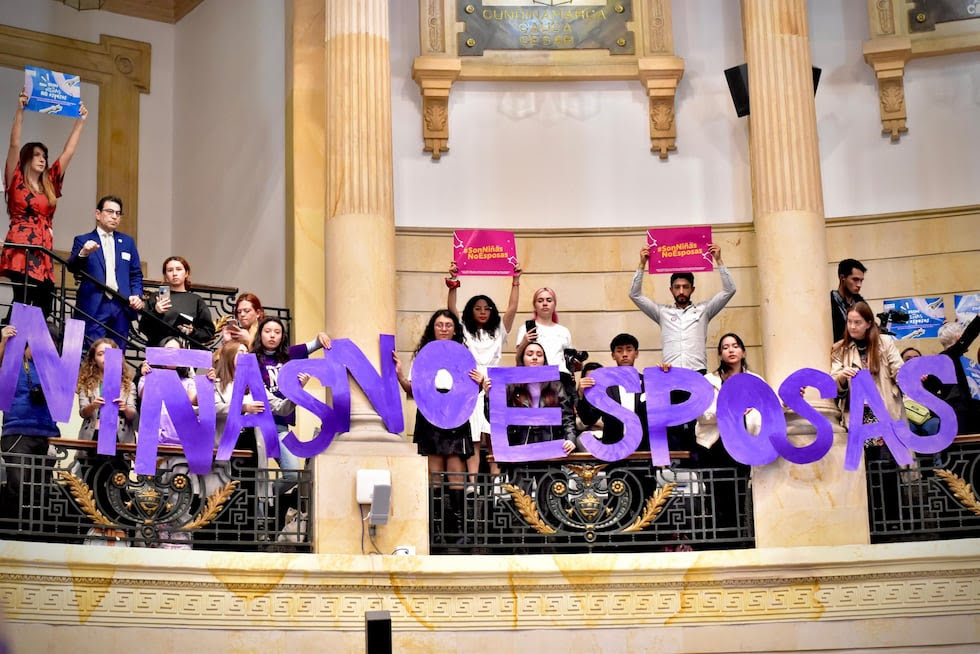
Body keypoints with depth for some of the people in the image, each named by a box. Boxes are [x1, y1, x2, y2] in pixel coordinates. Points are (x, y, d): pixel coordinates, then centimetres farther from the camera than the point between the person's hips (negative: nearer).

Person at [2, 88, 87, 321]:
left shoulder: (49, 184, 17)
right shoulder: (16, 181, 5)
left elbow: (68, 152, 19)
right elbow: (14, 145, -5)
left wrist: (80, 121, 19)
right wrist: (20, 110, -11)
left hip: (44, 255, 6)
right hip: (20, 252, -6)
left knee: (44, 307, -2)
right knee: (23, 303, -15)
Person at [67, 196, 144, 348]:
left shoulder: (127, 242, 17)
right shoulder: (83, 241, 7)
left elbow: (136, 274, 17)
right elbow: (72, 268, -7)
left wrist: (137, 295, -1)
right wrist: (83, 254, -28)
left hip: (122, 306, 3)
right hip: (94, 307, -3)